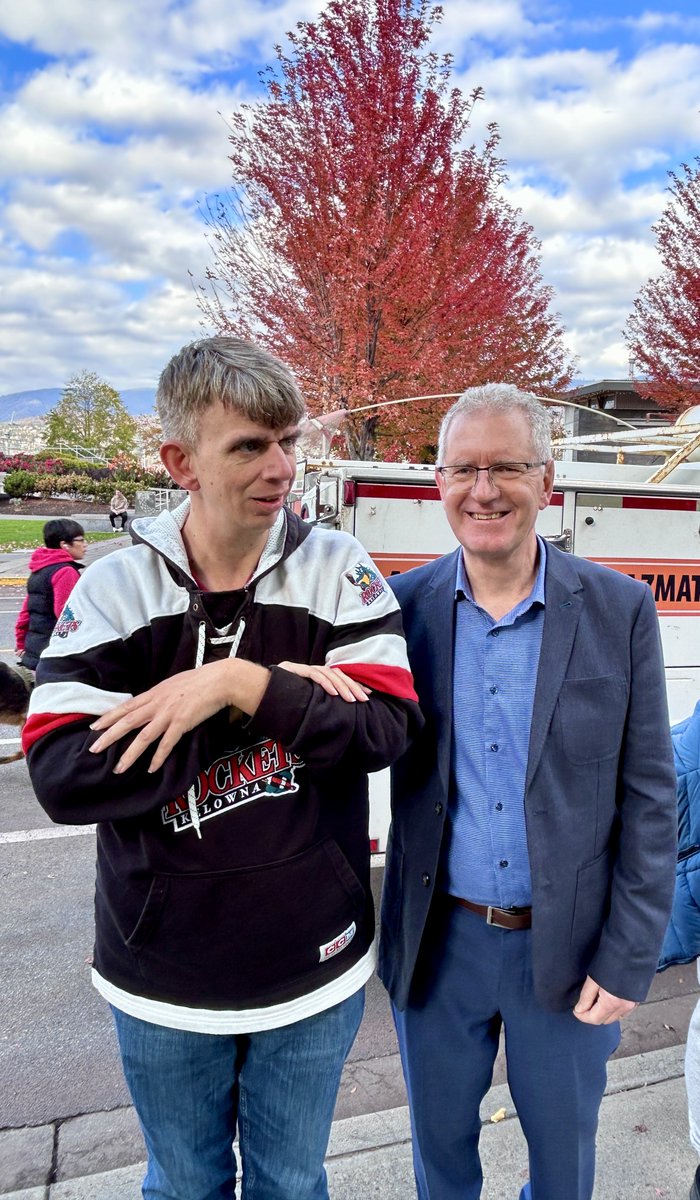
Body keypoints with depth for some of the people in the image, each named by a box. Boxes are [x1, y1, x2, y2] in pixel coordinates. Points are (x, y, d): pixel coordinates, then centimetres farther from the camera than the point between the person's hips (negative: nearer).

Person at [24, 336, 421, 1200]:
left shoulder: (339, 570, -10)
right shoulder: (113, 589, -12)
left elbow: (389, 727, -16)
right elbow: (62, 778, -20)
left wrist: (241, 685, -29)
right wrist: (283, 694, -23)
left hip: (312, 966, 1)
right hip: (162, 975, 0)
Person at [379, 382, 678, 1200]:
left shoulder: (620, 611, -9)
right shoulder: (403, 606, -7)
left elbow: (649, 796, -6)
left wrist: (628, 958, -7)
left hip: (568, 947, 0)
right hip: (437, 942, 1)